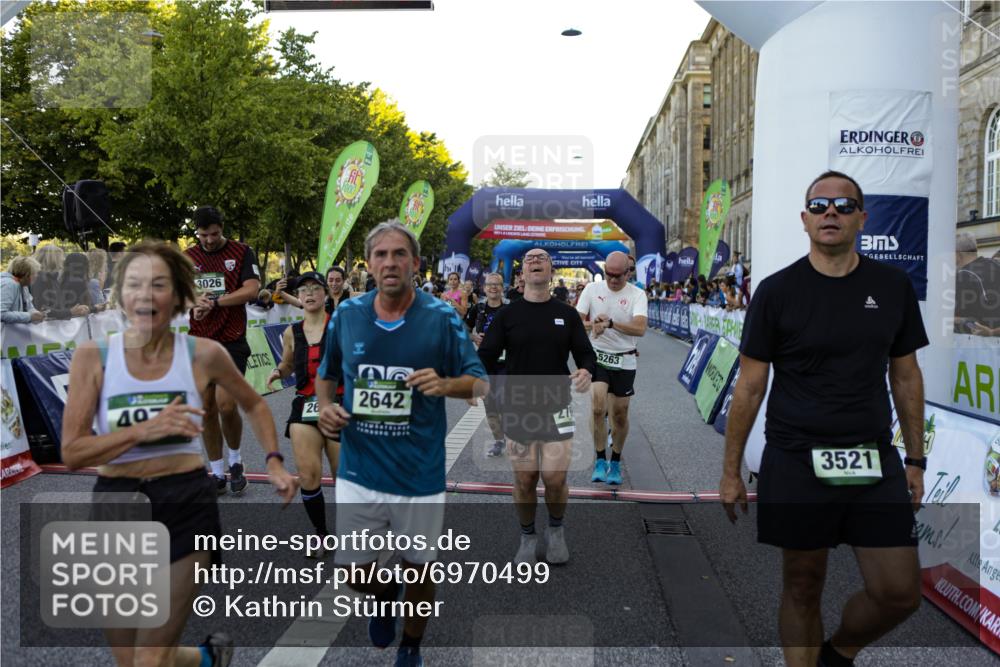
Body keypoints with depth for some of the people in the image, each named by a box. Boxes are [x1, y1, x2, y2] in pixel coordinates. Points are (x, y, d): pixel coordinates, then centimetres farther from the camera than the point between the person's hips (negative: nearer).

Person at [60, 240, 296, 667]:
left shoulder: (203, 355, -6)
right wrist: (145, 429, -22)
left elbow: (254, 405, 13)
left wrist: (274, 462, 4)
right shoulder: (92, 357, -5)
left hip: (185, 505, -2)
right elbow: (72, 453, -10)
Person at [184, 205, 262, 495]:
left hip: (231, 341, -4)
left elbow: (252, 289, -12)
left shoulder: (241, 252, -1)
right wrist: (194, 303, -13)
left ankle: (235, 461, 13)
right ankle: (217, 474, 18)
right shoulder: (187, 257, 10)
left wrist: (214, 301, -15)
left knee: (226, 404, -14)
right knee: (207, 409, 6)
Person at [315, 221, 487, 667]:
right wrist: (325, 407, -7)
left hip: (420, 473, -2)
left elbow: (479, 381, -6)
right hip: (358, 471, 2)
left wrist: (445, 385, -27)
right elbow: (326, 374, 13)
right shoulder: (346, 315, -2)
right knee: (352, 569, 10)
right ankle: (386, 594, 48)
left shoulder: (442, 317, -10)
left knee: (419, 568, 14)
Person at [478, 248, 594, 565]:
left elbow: (585, 353, 3)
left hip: (557, 408, 0)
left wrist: (586, 372, -20)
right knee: (524, 480, 5)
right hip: (517, 409, 0)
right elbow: (486, 357, 0)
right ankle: (528, 537, 29)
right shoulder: (507, 315, 0)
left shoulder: (567, 313, 2)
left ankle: (556, 530, 30)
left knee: (555, 479, 0)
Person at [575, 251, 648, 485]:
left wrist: (609, 323, -31)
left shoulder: (637, 294, -6)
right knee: (598, 408, -17)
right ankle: (600, 460, -1)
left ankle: (615, 463, 26)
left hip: (624, 361, 0)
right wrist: (593, 324, -22)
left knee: (620, 414, 6)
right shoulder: (592, 289, 0)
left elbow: (640, 328, -20)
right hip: (597, 357, 0)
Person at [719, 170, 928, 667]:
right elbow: (749, 386, -2)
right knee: (803, 589, 8)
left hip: (873, 461, 3)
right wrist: (730, 472, -2)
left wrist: (916, 459, 10)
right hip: (796, 462, -2)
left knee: (900, 594, 3)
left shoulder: (893, 286, 4)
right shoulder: (776, 291, -5)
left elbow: (906, 376, 12)